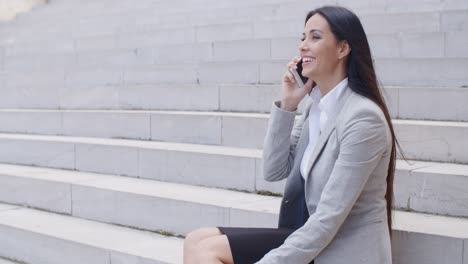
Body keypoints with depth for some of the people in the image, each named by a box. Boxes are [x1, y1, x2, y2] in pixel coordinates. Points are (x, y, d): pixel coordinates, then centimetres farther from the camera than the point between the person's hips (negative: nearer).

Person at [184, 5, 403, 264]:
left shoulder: (362, 118, -19)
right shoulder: (317, 105, 8)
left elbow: (328, 220, -22)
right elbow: (274, 171, 7)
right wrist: (287, 105, -2)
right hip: (308, 236, 8)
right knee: (198, 241, -6)